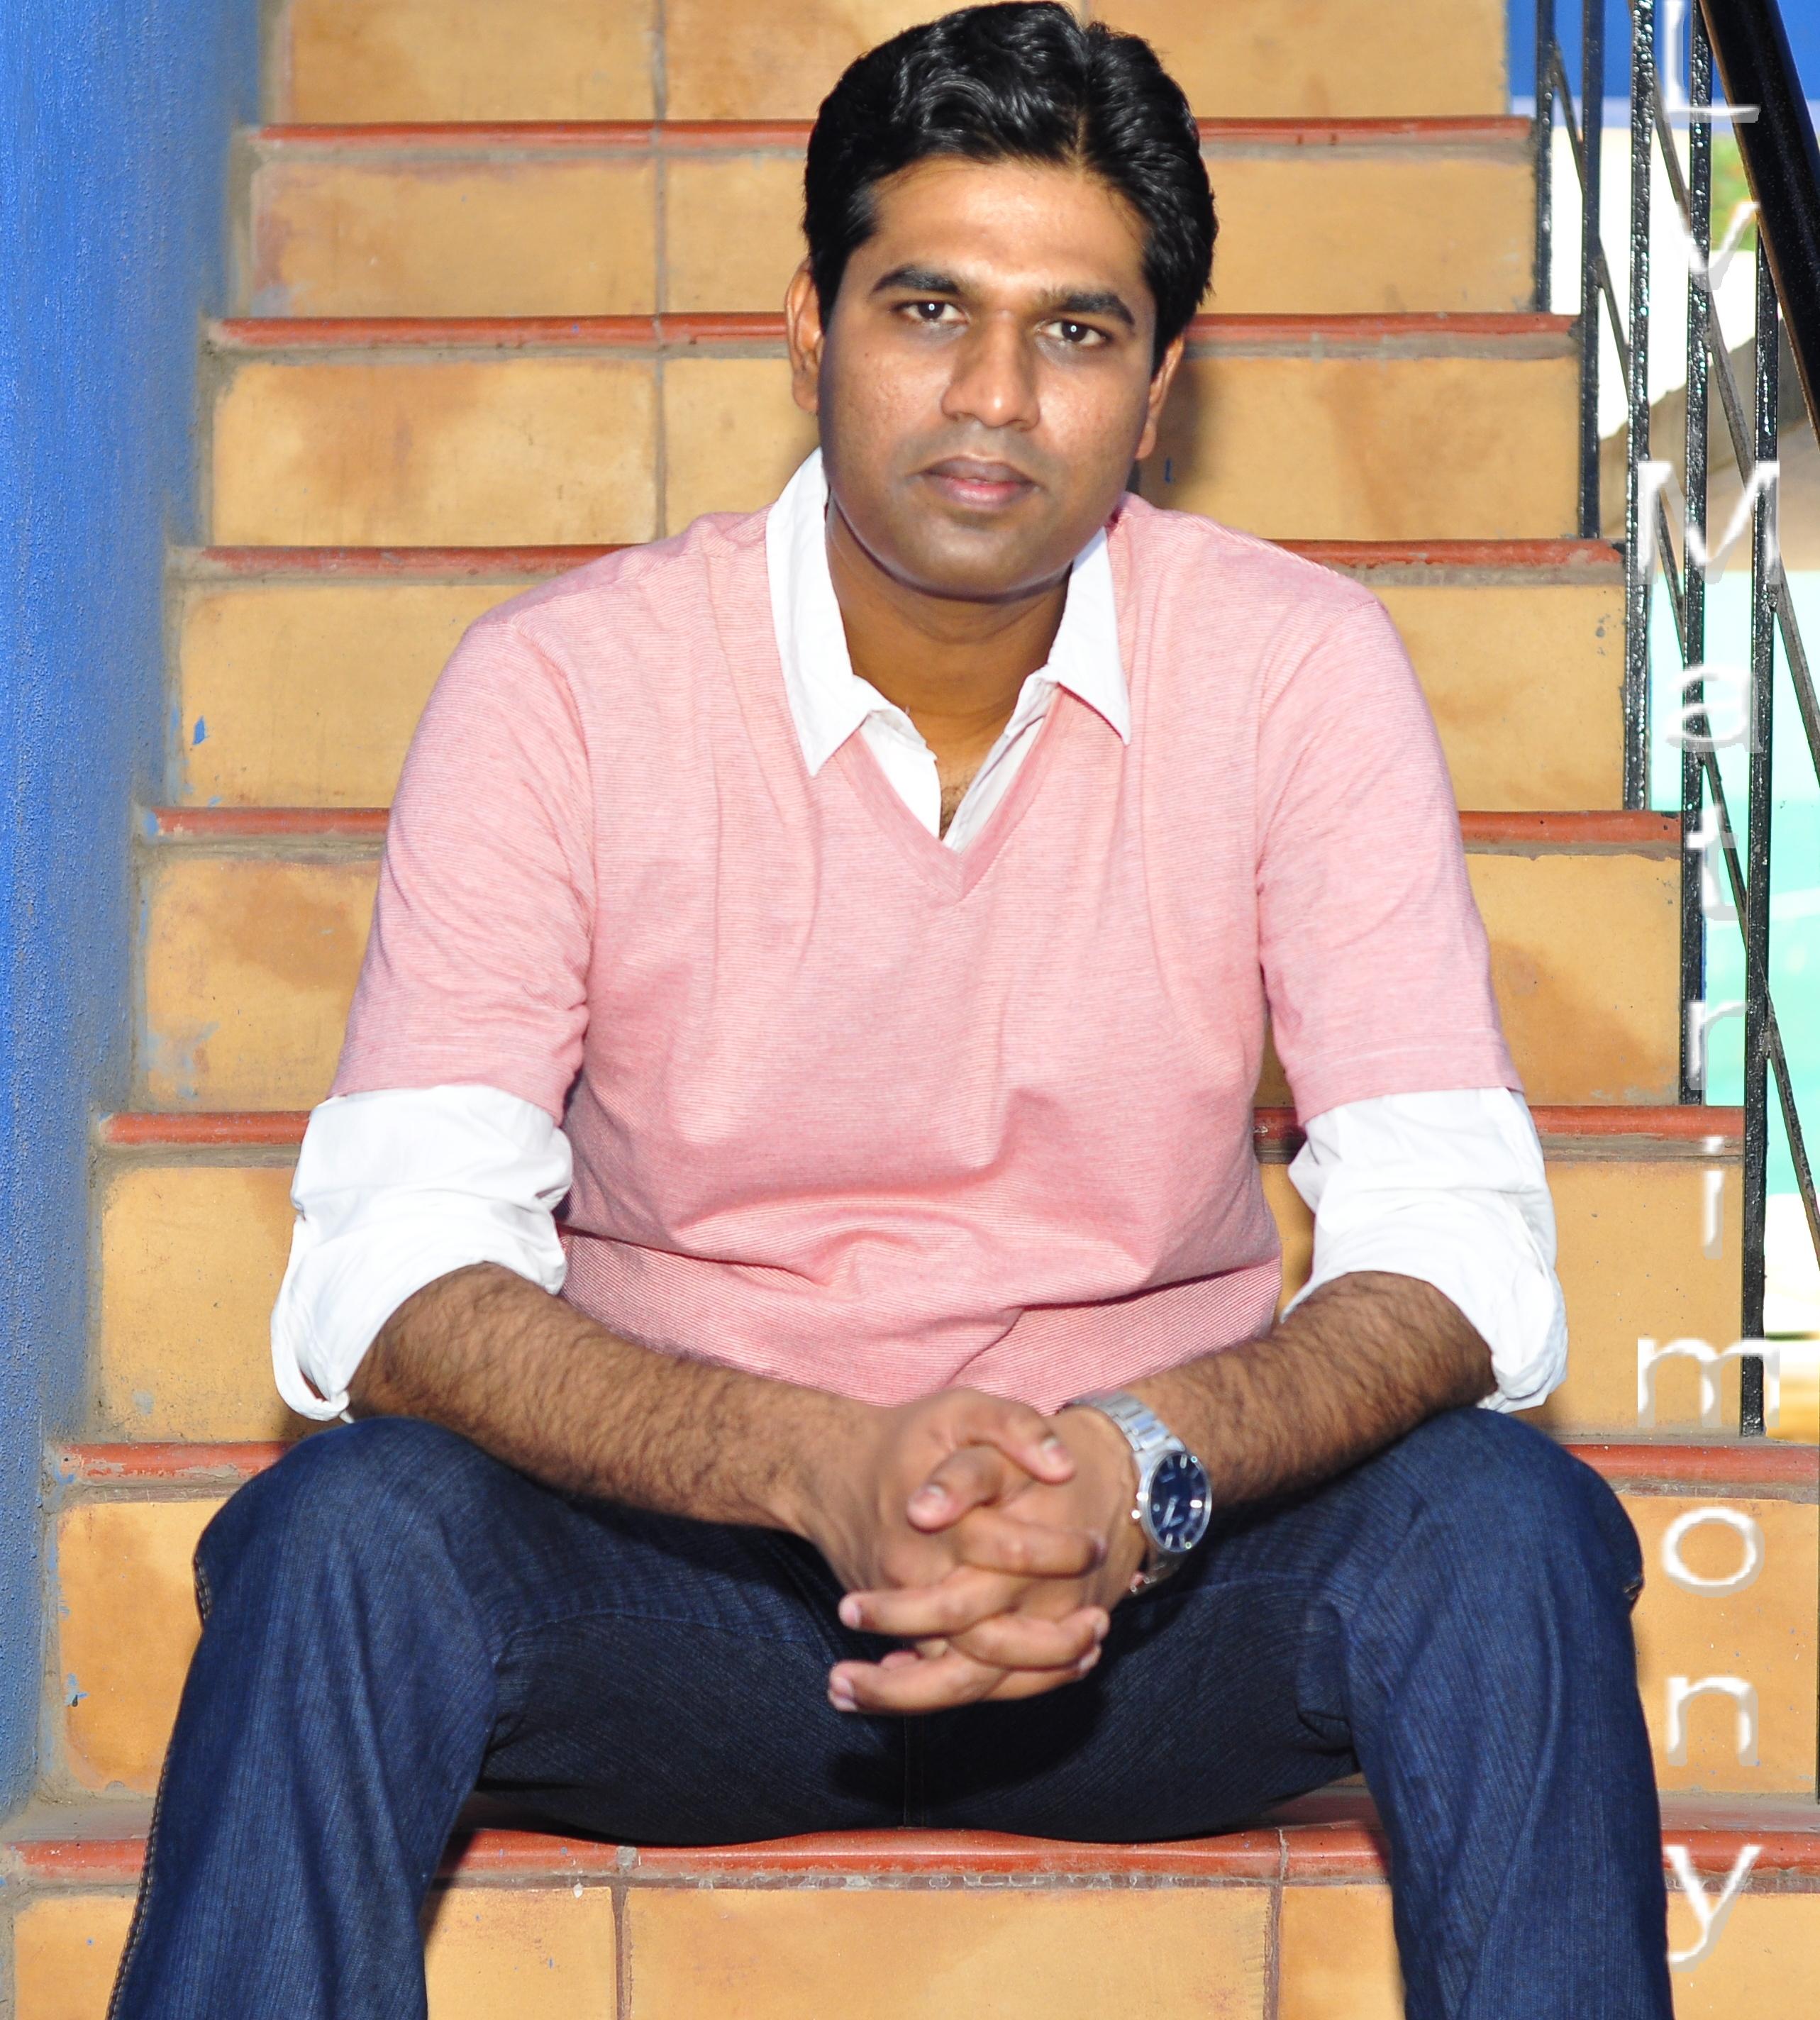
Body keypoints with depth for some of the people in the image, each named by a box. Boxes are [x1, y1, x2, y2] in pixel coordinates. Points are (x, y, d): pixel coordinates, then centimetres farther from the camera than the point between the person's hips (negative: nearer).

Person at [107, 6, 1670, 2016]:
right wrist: (822, 1467, -35)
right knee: (339, 1539, -30)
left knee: (1506, 1524, -28)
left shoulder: (1294, 667, -7)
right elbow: (383, 1276, -18)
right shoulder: (563, 683, -9)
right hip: (682, 1556, 0)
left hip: (1148, 1572, 1)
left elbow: (1455, 1256, -13)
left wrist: (1144, 1465, -34)